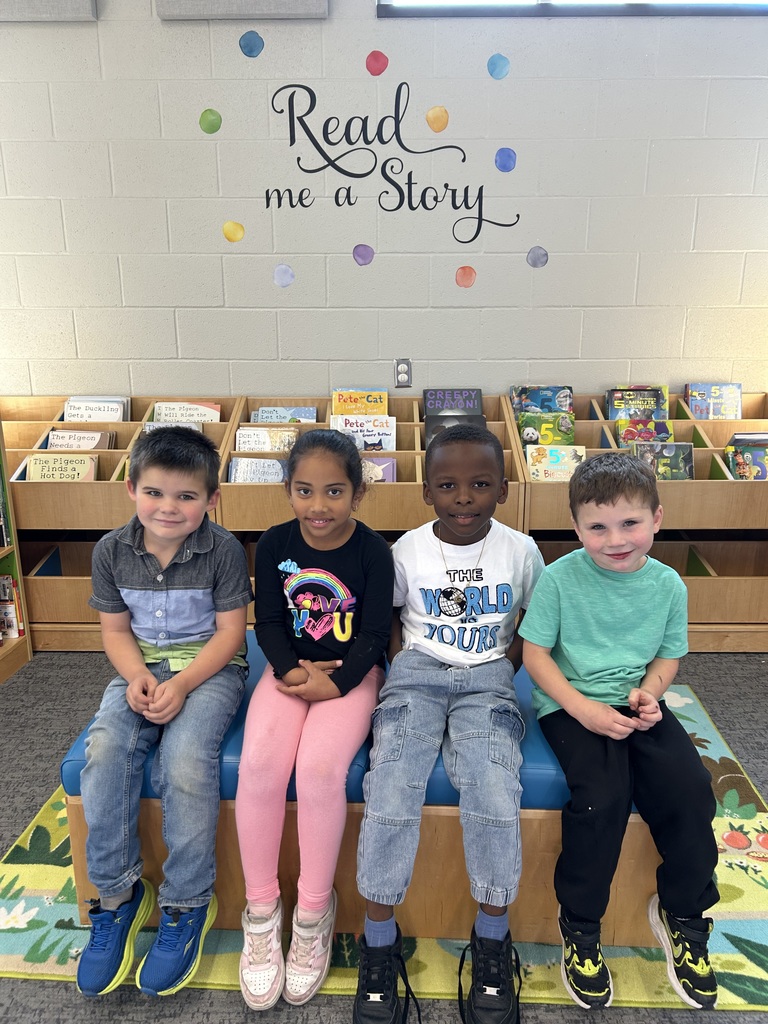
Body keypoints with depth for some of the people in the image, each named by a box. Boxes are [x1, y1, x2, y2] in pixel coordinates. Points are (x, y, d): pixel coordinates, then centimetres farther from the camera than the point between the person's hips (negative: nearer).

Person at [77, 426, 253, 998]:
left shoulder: (222, 549, -12)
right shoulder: (113, 550, -1)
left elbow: (230, 631, -10)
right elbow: (115, 628, 5)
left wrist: (183, 684, -20)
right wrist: (138, 677, -13)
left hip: (210, 668, -3)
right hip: (142, 669, 4)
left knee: (185, 757, -27)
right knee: (105, 749, -22)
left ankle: (187, 904, -6)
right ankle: (118, 893, -3)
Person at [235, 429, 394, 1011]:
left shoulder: (373, 551, -10)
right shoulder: (274, 545, -2)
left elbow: (374, 634, -9)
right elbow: (268, 622, 1)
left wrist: (335, 682, -22)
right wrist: (290, 670, -16)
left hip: (351, 674, -2)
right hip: (290, 669, 3)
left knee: (321, 767, -26)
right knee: (259, 764, -22)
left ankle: (314, 912, -1)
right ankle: (261, 909, 0)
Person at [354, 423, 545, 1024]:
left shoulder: (520, 551, 2)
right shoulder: (408, 551, 1)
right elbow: (386, 616, 15)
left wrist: (505, 669, 0)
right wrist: (404, 664, 1)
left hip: (487, 679, 0)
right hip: (417, 673, 1)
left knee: (493, 789, -24)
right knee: (390, 785, -22)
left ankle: (492, 942, -1)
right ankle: (380, 942, -3)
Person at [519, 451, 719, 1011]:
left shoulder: (668, 583, 1)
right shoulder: (560, 578, -10)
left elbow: (669, 654, 12)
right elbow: (536, 653, -7)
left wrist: (650, 689, -10)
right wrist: (583, 708, -17)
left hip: (639, 706, 4)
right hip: (572, 704, -3)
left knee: (691, 785, -17)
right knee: (603, 794, -25)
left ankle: (683, 913, 12)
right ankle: (580, 927, 0)